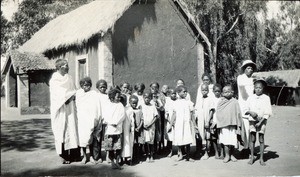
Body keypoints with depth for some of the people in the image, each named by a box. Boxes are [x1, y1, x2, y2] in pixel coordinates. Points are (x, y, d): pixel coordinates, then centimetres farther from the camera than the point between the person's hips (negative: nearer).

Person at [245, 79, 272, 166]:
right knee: (252, 139, 2)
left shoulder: (266, 98, -2)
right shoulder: (250, 98, 3)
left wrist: (260, 122, -11)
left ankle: (261, 158, 10)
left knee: (261, 139, 2)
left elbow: (267, 112, -5)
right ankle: (252, 157, 13)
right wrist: (250, 112, -16)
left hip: (262, 121, -1)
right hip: (252, 120, 1)